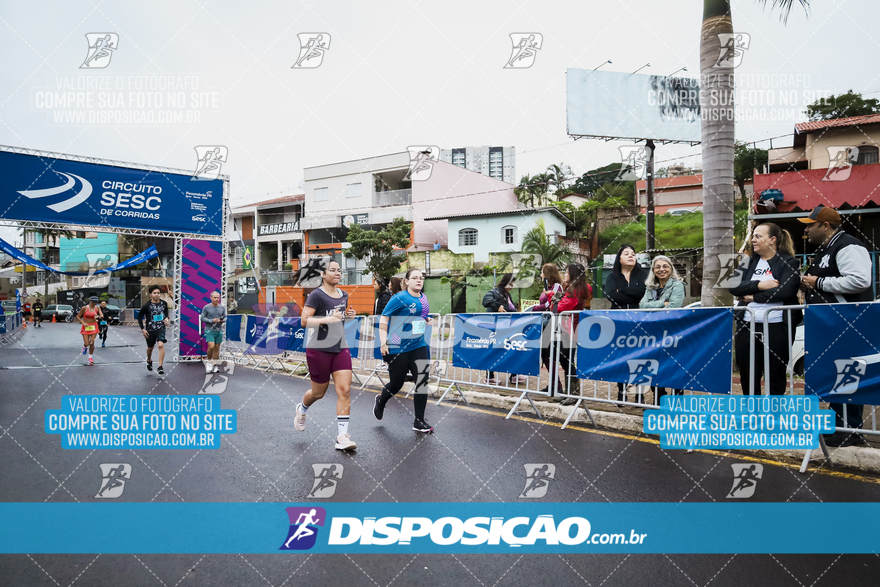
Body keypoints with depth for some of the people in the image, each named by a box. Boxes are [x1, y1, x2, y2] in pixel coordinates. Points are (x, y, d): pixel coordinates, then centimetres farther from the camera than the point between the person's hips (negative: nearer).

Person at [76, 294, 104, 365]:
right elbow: (78, 316, 0)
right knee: (87, 344, -6)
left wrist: (98, 316, -32)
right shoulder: (84, 308, -7)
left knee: (92, 343, -4)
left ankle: (90, 357, 14)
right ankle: (85, 347, 33)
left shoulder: (97, 308, 1)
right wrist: (83, 323, -14)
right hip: (86, 327, -2)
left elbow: (102, 316, -9)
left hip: (94, 327, 2)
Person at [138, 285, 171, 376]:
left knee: (161, 345, -20)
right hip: (150, 330, 0)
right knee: (150, 348, 18)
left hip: (161, 328, 0)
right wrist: (142, 329, -6)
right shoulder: (146, 306, -13)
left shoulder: (164, 303, -3)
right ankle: (149, 360, 51)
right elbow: (139, 317, -2)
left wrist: (166, 318, 0)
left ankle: (160, 367, -18)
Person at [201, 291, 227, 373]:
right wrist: (212, 320, -15)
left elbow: (225, 317, 14)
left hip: (219, 331, 3)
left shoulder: (222, 308, 7)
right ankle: (209, 360, 10)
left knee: (217, 348, 6)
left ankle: (214, 365, 15)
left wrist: (222, 320, -8)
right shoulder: (206, 308, -3)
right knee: (211, 346, -16)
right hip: (209, 330, -3)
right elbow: (202, 318, -3)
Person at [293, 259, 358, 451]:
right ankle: (302, 409, 46)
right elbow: (304, 321, -18)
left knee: (344, 390, -8)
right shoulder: (317, 295, -12)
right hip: (319, 350, -5)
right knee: (319, 392, 10)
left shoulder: (344, 295, 9)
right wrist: (328, 319, -28)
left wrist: (348, 315, 5)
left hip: (340, 349, 5)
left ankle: (342, 437, -5)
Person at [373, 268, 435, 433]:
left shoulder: (423, 298, 9)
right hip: (398, 348, -5)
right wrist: (383, 342, -17)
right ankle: (381, 401, 42)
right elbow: (384, 318, -11)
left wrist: (427, 320, 5)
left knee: (422, 381, -5)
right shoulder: (400, 298, -12)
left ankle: (419, 421, 6)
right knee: (396, 383, 7)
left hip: (419, 346, 6)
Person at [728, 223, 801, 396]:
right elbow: (734, 287, 0)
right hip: (747, 326, 4)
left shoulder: (789, 262, 0)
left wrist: (754, 297, -9)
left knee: (775, 378, 5)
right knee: (747, 376, 9)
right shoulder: (749, 262, 13)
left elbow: (785, 291, -16)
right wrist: (759, 285, -13)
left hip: (777, 327, -4)